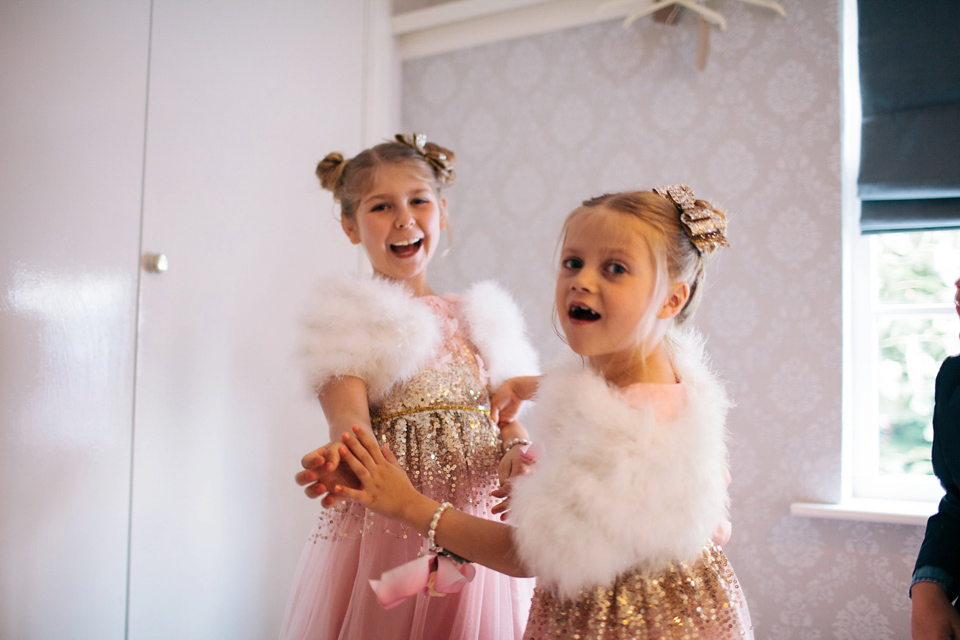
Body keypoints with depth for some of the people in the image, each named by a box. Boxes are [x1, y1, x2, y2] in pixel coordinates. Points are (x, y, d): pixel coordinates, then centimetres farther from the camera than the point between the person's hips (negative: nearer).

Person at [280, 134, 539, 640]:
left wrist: (519, 452, -13)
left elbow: (507, 420, 10)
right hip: (386, 524, -4)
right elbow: (349, 418, -15)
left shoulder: (476, 317, 11)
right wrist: (342, 459, -38)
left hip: (480, 529, 4)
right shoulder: (347, 319, -1)